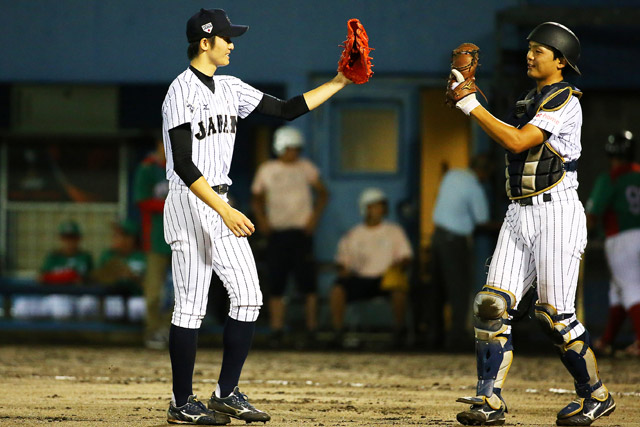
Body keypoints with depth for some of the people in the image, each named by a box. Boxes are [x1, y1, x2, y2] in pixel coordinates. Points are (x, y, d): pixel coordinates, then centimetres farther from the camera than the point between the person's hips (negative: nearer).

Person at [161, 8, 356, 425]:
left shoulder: (230, 88, 12)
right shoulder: (182, 92, -14)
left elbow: (286, 109, 15)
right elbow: (184, 166, -21)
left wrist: (338, 83, 8)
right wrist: (225, 212, -26)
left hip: (221, 203, 8)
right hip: (190, 203, -8)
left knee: (248, 297, 2)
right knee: (192, 306, -5)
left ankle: (227, 393, 9)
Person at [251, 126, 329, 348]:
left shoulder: (305, 168, 5)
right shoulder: (266, 170, 7)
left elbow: (322, 193, 10)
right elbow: (257, 198, 16)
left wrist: (314, 216, -3)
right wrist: (261, 219, -1)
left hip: (301, 231, -1)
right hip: (277, 233, 1)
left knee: (307, 283, -5)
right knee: (276, 285, -2)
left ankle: (311, 330, 0)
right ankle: (276, 331, 1)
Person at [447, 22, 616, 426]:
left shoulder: (565, 102, -10)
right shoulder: (529, 101, 19)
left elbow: (516, 141, -18)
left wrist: (471, 105, -15)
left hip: (556, 212, -8)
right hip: (519, 214, 8)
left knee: (555, 314, -7)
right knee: (493, 304, -4)